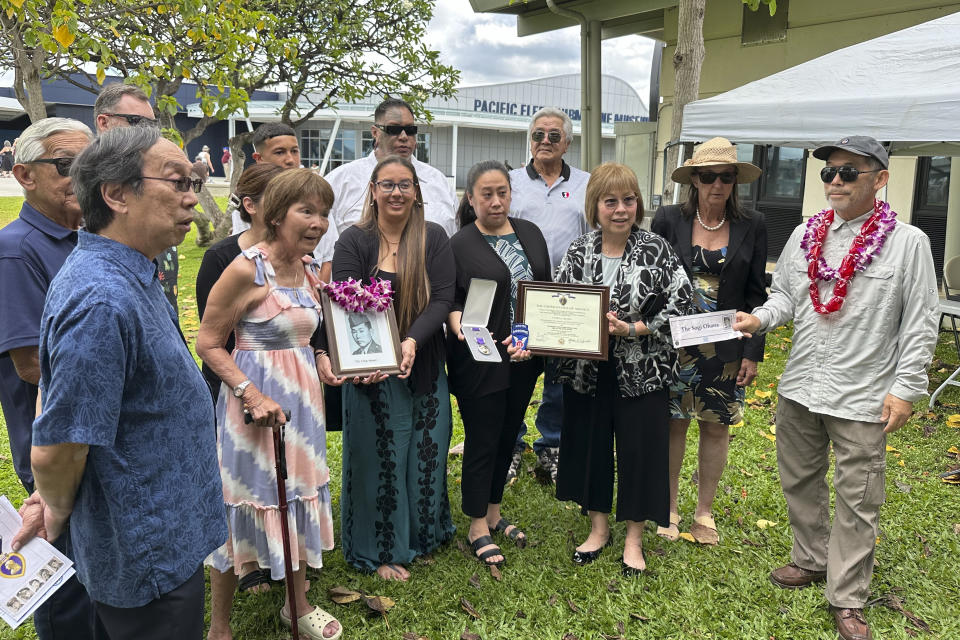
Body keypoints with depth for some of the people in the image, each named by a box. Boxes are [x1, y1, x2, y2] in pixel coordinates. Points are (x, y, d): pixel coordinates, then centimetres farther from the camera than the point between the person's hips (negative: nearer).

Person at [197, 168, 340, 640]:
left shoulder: (311, 270, 6)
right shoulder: (246, 269, -18)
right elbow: (208, 343, -15)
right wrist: (252, 394, -23)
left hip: (302, 397, 8)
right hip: (255, 399, -7)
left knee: (300, 498, 18)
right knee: (245, 506, 4)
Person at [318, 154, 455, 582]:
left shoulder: (434, 239, 1)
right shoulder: (354, 241, -5)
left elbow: (443, 298, -8)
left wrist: (412, 342, -23)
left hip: (424, 366, 3)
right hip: (370, 370, -2)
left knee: (426, 453, 14)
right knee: (379, 457, 8)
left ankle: (422, 533, 38)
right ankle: (380, 550, 25)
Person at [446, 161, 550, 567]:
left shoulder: (530, 234, 8)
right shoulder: (459, 244, -8)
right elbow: (449, 302, -8)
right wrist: (460, 327, -27)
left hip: (524, 359, 6)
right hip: (481, 362, -5)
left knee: (507, 437, 16)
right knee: (483, 442, 3)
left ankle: (493, 513, 33)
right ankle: (478, 528, 19)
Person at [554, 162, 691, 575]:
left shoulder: (656, 250, -7)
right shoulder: (578, 252, 1)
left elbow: (680, 305, -10)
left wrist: (631, 329, -19)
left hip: (641, 371, -2)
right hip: (587, 370, 3)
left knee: (640, 446, 5)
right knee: (590, 443, 12)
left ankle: (634, 538, 25)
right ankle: (598, 527, 33)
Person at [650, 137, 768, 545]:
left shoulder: (752, 226, 1)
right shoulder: (668, 219, -3)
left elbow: (756, 294, 3)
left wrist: (753, 352, -1)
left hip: (726, 347, 1)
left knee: (716, 428, 10)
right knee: (673, 424, 6)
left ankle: (704, 512, 26)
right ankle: (668, 509, 23)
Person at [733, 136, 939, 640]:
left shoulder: (908, 243, -7)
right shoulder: (805, 235, 6)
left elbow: (921, 323, -6)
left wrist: (905, 388, -9)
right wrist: (760, 318, -7)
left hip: (862, 400, -4)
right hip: (799, 389, 5)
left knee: (856, 503, 4)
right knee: (800, 482, 18)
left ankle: (847, 599, 19)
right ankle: (811, 560, 39)